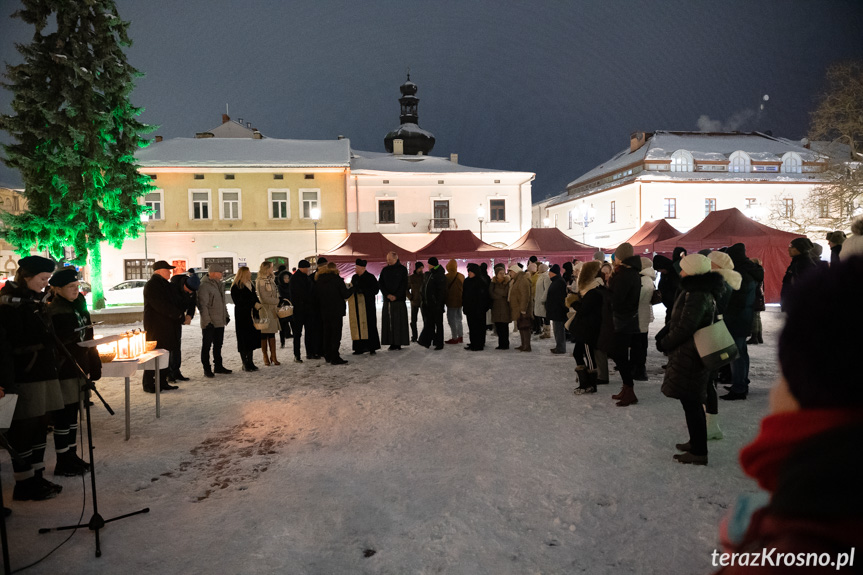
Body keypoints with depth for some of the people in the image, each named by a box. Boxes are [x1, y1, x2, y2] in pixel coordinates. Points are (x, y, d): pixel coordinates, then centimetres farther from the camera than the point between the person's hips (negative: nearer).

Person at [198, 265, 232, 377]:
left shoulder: (220, 285, 13)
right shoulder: (204, 286, -14)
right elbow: (202, 305, -17)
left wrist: (226, 315, 20)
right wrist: (207, 320, -19)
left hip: (220, 321, 8)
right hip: (209, 323, -8)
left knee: (218, 344, 15)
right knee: (207, 346, 1)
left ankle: (218, 366, 26)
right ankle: (206, 369, 7)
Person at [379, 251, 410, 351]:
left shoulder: (402, 269, 1)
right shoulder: (385, 270, 12)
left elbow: (404, 284, -4)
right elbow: (380, 283, 5)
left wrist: (396, 296, -12)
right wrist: (387, 295, -9)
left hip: (399, 299, -4)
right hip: (387, 300, 4)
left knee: (398, 321, -5)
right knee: (388, 321, 1)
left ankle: (398, 344, -3)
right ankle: (392, 343, 5)